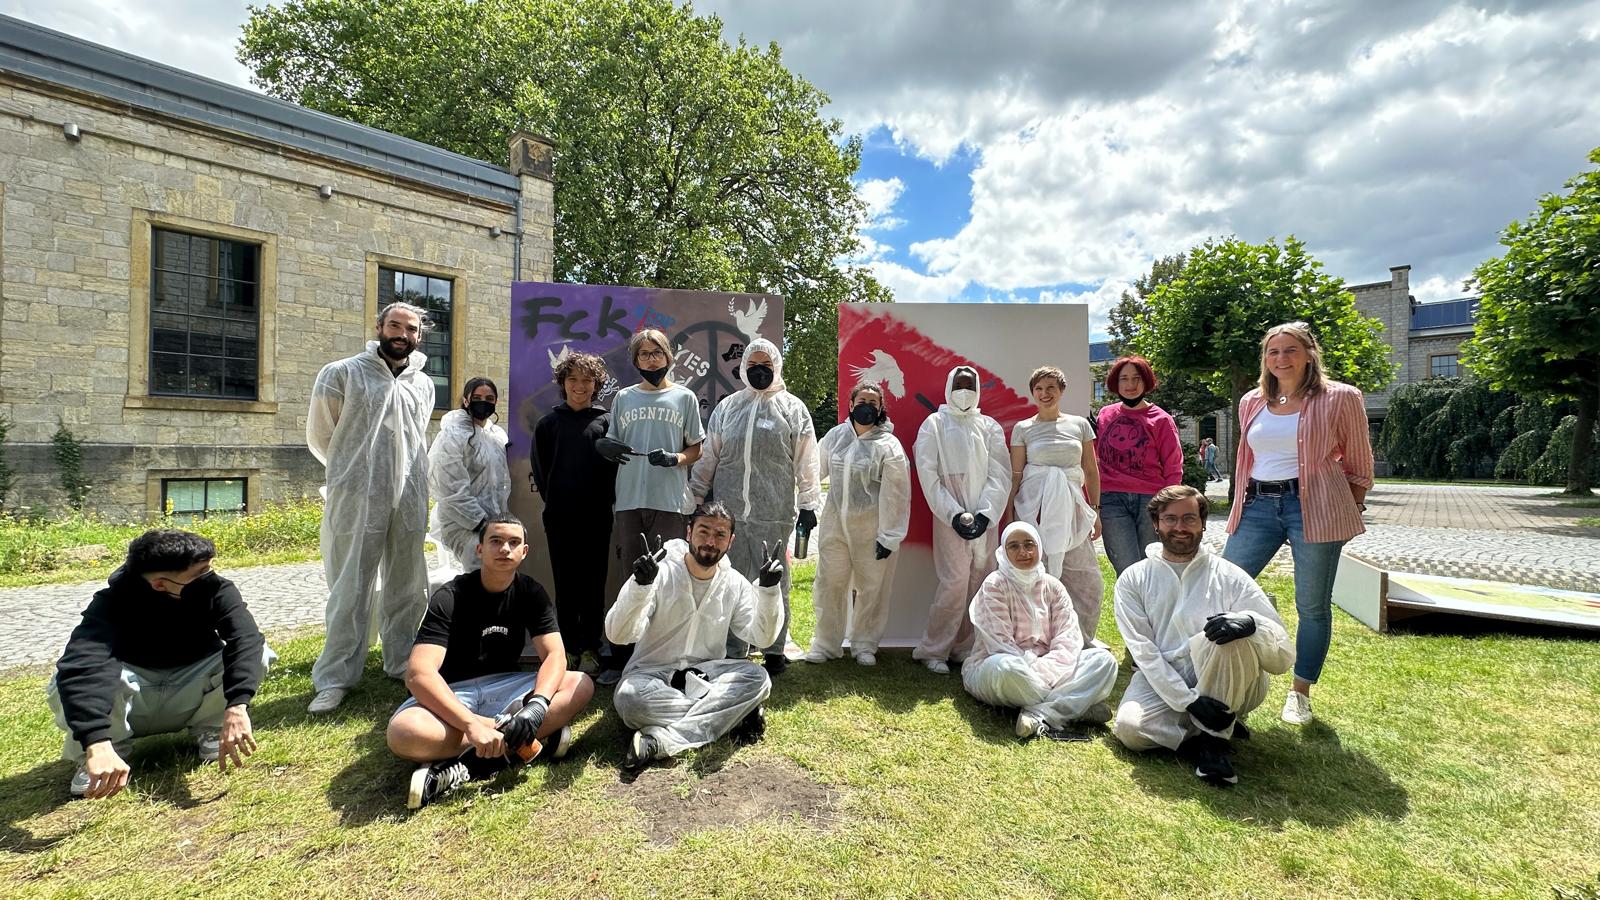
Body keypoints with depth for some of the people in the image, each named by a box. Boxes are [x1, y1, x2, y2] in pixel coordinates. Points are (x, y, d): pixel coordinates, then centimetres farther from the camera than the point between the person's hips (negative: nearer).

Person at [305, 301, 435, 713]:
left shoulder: (423, 384, 12)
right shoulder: (342, 373, 0)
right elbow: (320, 436, 6)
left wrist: (406, 474, 16)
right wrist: (353, 471, 12)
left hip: (410, 501, 4)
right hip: (357, 499, -4)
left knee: (407, 589, 11)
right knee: (350, 592, 1)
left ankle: (401, 662, 25)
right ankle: (335, 679, 11)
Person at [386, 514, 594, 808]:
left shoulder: (532, 593, -4)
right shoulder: (450, 598, -16)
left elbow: (555, 656, -13)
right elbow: (419, 673, -28)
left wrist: (536, 705, -34)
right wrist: (472, 725, -41)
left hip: (503, 687, 4)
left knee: (581, 685, -21)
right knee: (404, 733, -37)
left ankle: (469, 765, -27)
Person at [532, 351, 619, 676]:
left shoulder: (606, 421, 4)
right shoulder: (547, 423, 10)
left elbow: (615, 464, 3)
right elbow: (540, 469, 13)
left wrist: (604, 502, -2)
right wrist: (553, 501, 6)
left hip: (596, 517, -2)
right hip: (559, 517, 2)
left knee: (593, 584, 2)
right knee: (565, 584, 6)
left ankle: (591, 649, 9)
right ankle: (570, 647, 15)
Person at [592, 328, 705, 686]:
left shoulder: (684, 397, 8)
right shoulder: (623, 398, 15)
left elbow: (697, 449, 8)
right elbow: (610, 445, 17)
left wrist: (674, 459, -11)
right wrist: (604, 448, -6)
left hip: (670, 501, -2)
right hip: (630, 500, 2)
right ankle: (623, 655, 14)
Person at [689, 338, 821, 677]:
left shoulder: (792, 407, 4)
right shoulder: (727, 407, 11)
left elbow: (806, 461, 1)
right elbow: (708, 456, 14)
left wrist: (809, 504, -3)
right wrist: (696, 498, 12)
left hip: (774, 514, -2)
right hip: (728, 511, 3)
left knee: (772, 582, 6)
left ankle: (774, 651, 19)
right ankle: (732, 652, 20)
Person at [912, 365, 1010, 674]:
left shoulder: (990, 427, 12)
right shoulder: (934, 424, 3)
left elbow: (1000, 474, 4)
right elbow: (928, 475, -4)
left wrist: (985, 514, -9)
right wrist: (955, 514, -11)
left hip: (985, 519, 4)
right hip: (950, 519, -4)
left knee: (980, 585, 4)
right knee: (954, 585, -9)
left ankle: (965, 646, 18)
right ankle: (932, 650, 5)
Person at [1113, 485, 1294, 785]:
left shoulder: (1228, 576, -1)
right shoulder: (1133, 580, 1)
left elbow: (1284, 656, -8)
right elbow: (1143, 650, -7)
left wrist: (1251, 622, -32)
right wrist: (1187, 700, -19)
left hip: (1227, 685, 0)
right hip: (1163, 683, 1)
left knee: (1230, 633, -31)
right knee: (1129, 727, -29)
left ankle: (1214, 738, -14)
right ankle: (1222, 729, -3)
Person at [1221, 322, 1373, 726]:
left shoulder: (1339, 398, 0)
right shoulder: (1252, 402, 11)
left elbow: (1358, 464, 5)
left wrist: (1348, 510, 3)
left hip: (1314, 508, -3)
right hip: (1257, 506, 4)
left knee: (1312, 605, 5)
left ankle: (1300, 693, 21)